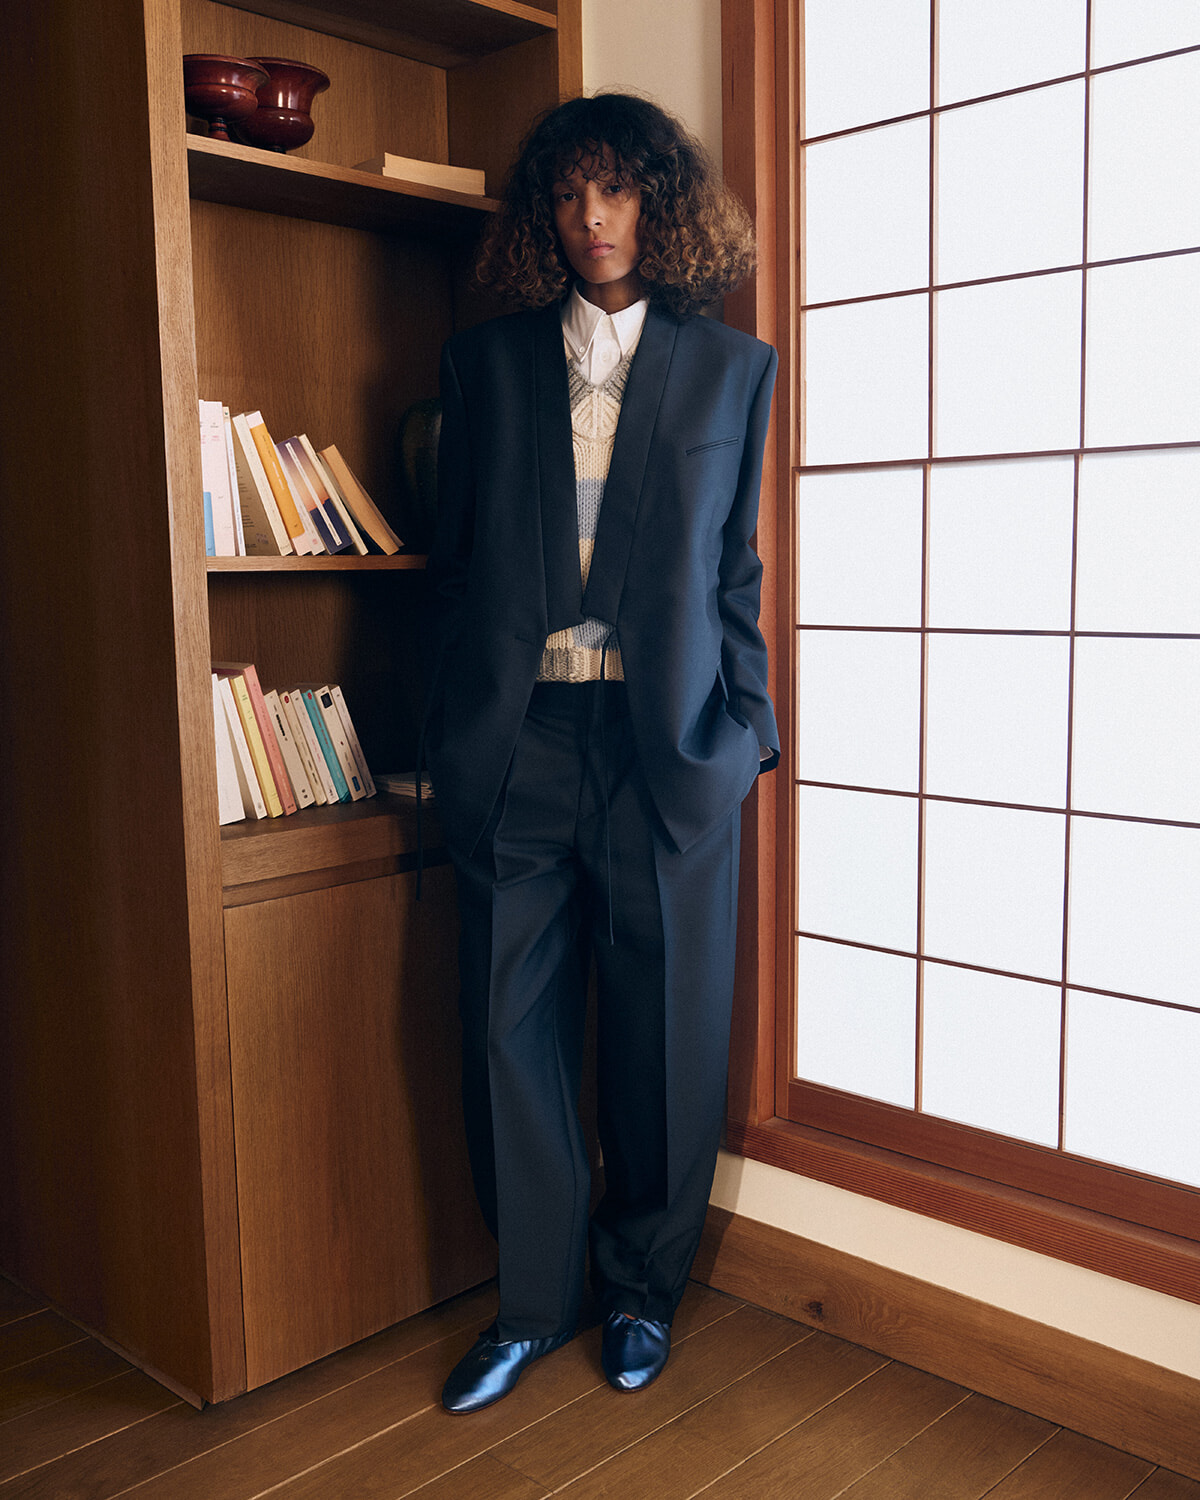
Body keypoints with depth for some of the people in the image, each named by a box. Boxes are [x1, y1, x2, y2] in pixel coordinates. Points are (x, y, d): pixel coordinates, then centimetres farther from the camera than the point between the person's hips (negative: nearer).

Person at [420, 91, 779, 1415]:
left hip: (667, 738, 0)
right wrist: (449, 735, 4)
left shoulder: (731, 369, 10)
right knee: (512, 1026, 4)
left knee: (663, 1032, 7)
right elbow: (452, 560, 10)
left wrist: (746, 724, 3)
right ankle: (534, 1299, 24)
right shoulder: (484, 362, 12)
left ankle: (642, 1289, 29)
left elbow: (735, 564, 10)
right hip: (517, 743, 1)